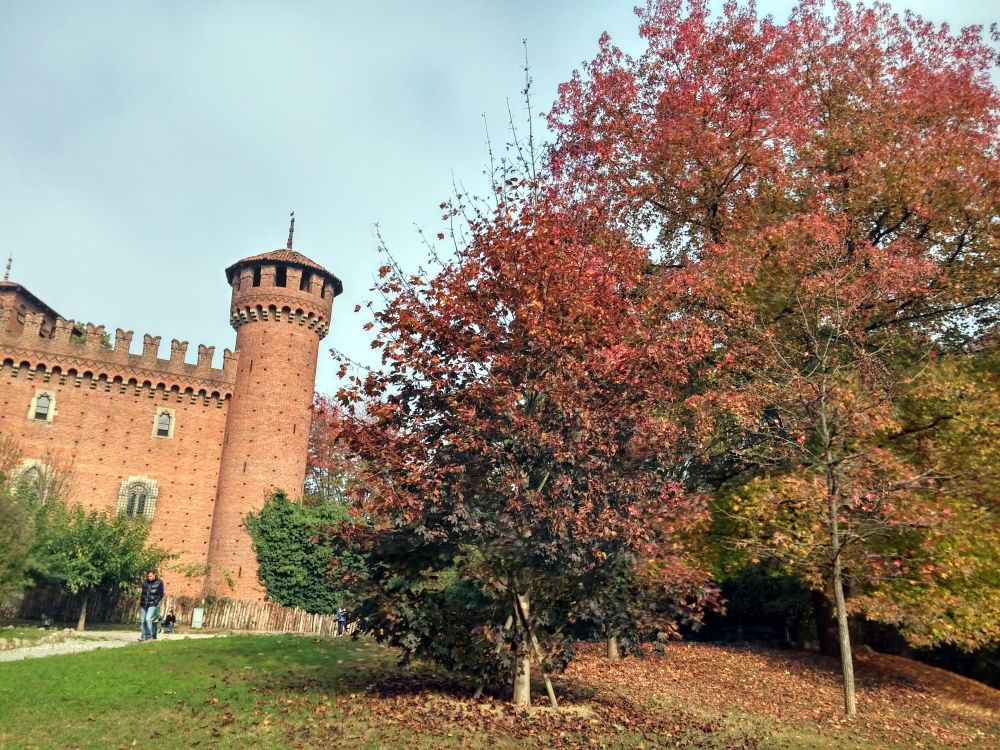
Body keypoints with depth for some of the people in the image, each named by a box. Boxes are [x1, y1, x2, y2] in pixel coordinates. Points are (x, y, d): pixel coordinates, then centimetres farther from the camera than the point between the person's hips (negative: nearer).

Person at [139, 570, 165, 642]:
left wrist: (157, 602, -6)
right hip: (143, 605, 5)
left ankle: (151, 636, -10)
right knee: (142, 621, 2)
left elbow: (161, 595, 2)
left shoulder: (159, 583, -2)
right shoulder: (145, 582, 8)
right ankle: (143, 637, 11)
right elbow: (142, 593, 21)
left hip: (153, 605, -5)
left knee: (148, 619, -20)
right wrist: (140, 601, 15)